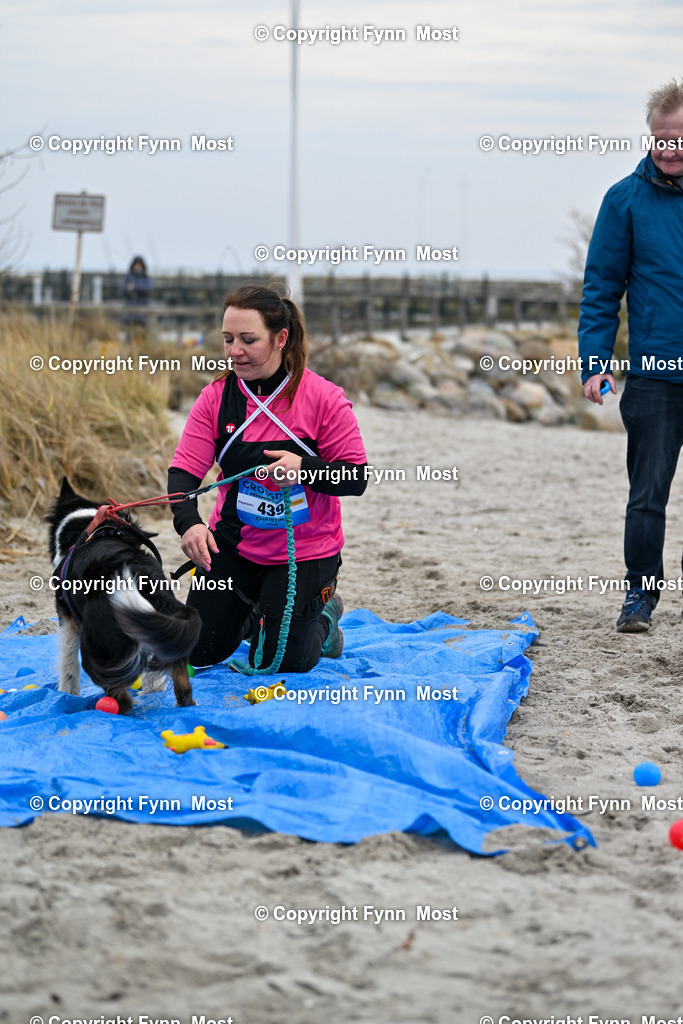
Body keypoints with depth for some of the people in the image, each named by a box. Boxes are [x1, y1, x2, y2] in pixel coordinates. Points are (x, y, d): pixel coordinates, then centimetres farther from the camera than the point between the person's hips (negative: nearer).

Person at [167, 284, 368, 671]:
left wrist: (305, 469, -33)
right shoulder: (216, 397, -8)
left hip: (305, 552, -3)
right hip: (233, 545, 4)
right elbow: (184, 470, -13)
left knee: (278, 664, -2)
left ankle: (323, 615, 32)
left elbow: (357, 479, -14)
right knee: (199, 651, 7)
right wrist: (189, 522, -34)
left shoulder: (324, 399, -17)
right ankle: (255, 612, 39)